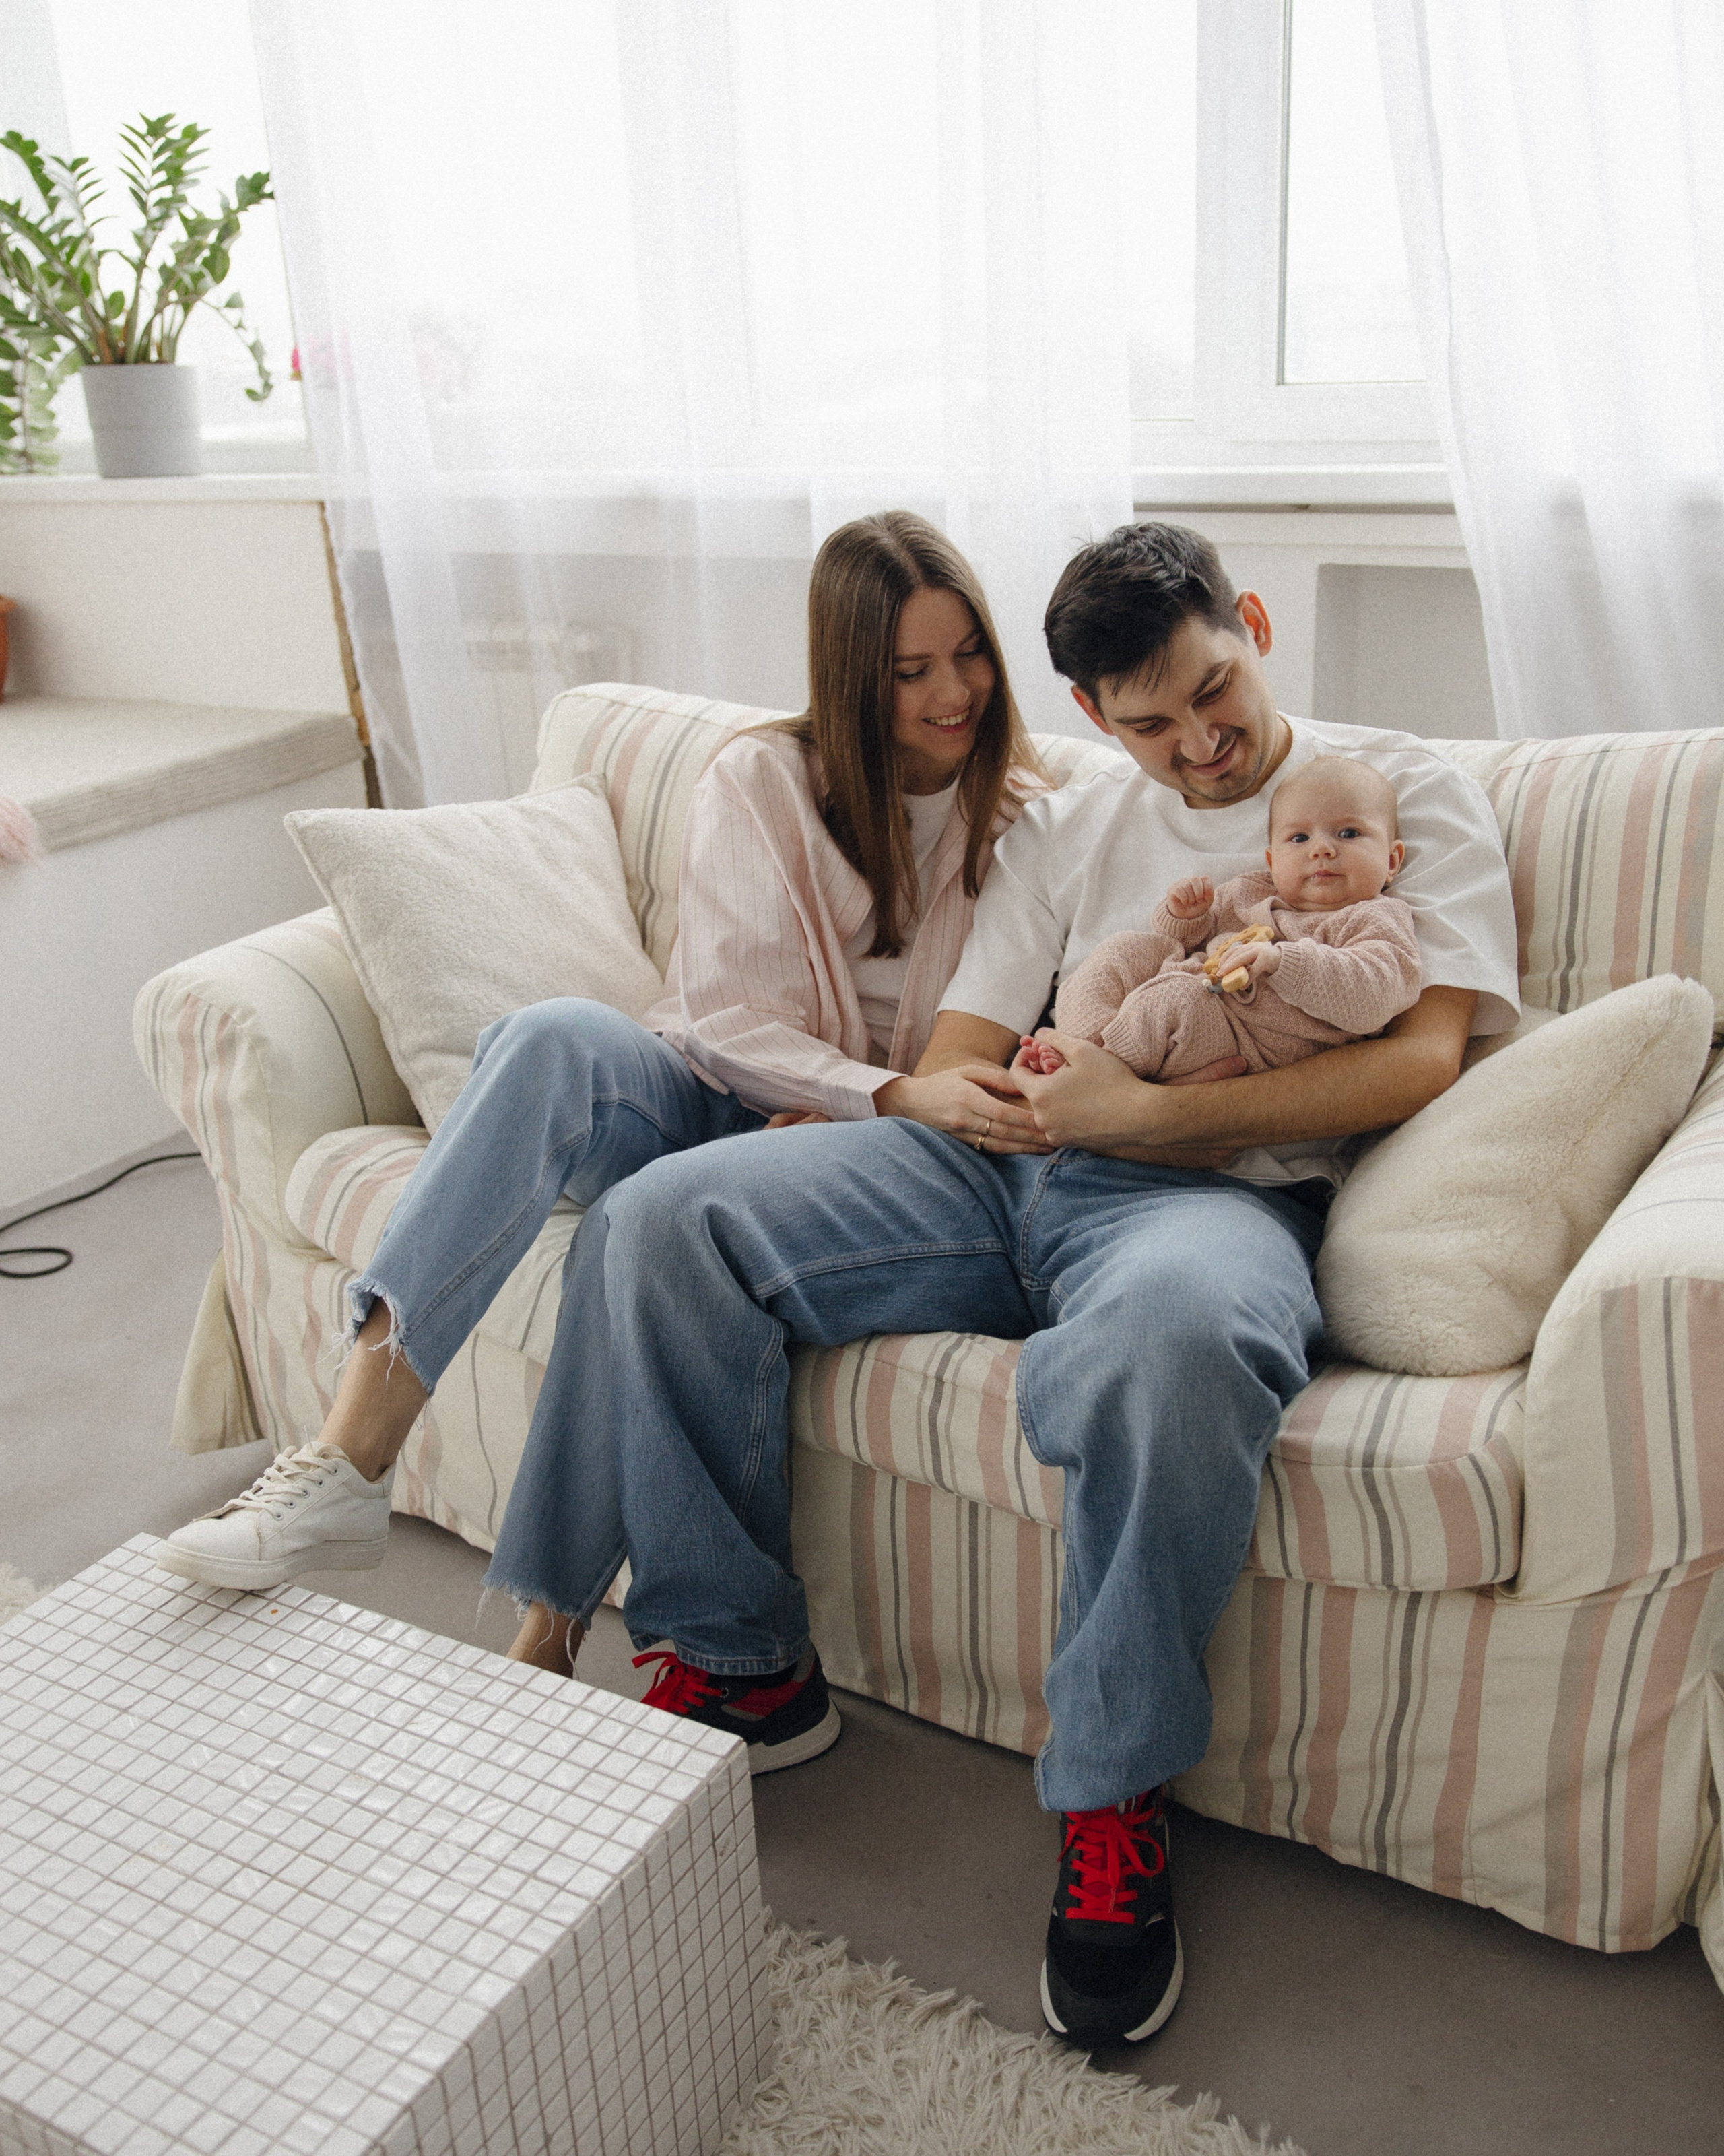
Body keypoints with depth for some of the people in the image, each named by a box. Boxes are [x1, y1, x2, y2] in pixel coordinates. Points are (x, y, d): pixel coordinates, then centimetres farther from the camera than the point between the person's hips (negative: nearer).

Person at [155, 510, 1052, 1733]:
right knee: (555, 1037, -35)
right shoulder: (766, 781, 1)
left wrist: (854, 1118, -11)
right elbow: (731, 1020, -7)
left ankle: (549, 1633, -27)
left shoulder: (1026, 811, 6)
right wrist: (896, 1093, -24)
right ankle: (346, 1468, -37)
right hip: (702, 1096, 1)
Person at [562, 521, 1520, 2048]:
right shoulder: (1068, 831, 22)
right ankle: (740, 1656, 2)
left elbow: (1424, 1057, -6)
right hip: (997, 1174, 5)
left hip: (1217, 1194, -4)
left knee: (1177, 1329, -42)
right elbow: (952, 1067, 15)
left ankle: (1113, 1793, -18)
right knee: (664, 1219, -13)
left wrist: (1146, 1113, -14)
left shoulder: (1405, 791, 10)